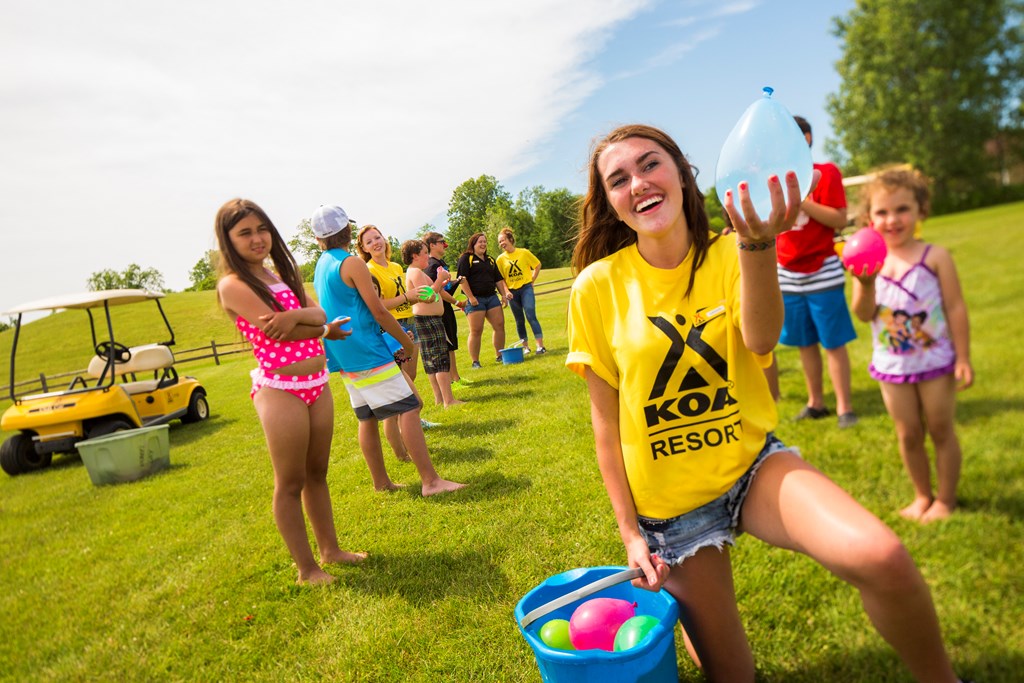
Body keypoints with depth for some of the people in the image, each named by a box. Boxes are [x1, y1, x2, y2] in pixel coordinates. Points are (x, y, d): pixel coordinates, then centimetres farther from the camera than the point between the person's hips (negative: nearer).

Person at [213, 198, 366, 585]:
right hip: (280, 390, -7)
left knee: (317, 473, 18)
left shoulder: (280, 275, 13)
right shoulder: (233, 285, -10)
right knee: (290, 484, 6)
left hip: (317, 384, 7)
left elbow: (319, 314, 1)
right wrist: (327, 330, -2)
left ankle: (330, 549, 33)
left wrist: (296, 316, -22)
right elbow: (279, 332, -19)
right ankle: (306, 568, 20)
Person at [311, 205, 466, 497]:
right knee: (408, 409, -9)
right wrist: (407, 342, -3)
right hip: (366, 352, -9)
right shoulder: (352, 264, -12)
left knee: (367, 418, 13)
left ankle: (381, 482, 20)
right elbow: (378, 311, -15)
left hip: (343, 354, 9)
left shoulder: (320, 267, 15)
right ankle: (431, 480, -11)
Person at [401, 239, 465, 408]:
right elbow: (426, 297, -23)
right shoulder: (415, 272, -13)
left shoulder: (415, 272, 19)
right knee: (441, 359, -11)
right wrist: (440, 280, -16)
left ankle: (439, 397, 20)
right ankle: (448, 400, -10)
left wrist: (441, 285, 10)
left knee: (432, 362, 13)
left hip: (427, 320, 11)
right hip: (428, 320, -11)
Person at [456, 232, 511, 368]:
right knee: (476, 331, -5)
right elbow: (462, 279, -11)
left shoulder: (490, 260, 20)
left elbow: (498, 279, 23)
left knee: (499, 326, 2)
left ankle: (499, 356, 16)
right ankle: (475, 361, 2)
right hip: (475, 299, -6)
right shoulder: (466, 258, -1)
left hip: (492, 297, 6)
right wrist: (470, 297, -17)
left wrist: (504, 294, 12)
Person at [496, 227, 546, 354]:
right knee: (519, 320, 9)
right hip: (512, 292, 3)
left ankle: (540, 345, -9)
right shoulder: (500, 259, 0)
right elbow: (501, 278, 3)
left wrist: (532, 280, 1)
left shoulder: (524, 252, -3)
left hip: (526, 288, -2)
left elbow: (537, 265, 7)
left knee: (531, 316, -12)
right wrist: (506, 291, -10)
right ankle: (525, 346, 19)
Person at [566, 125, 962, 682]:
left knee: (882, 559, -25)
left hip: (751, 462, 1)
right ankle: (676, 601, 41)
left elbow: (760, 340, -27)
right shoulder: (598, 287, -12)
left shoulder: (729, 254, -6)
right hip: (669, 500, -1)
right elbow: (604, 419, -6)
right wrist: (630, 532, -5)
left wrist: (756, 244, -45)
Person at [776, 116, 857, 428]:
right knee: (805, 343, 10)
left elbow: (840, 220, -12)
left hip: (822, 271, -4)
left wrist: (801, 200, -19)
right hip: (787, 273, 4)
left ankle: (844, 407, 8)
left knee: (834, 342, -1)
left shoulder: (826, 172, -4)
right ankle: (815, 402, 20)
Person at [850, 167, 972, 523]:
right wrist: (866, 283, -30)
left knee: (941, 430, 10)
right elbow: (863, 314, -12)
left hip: (935, 361, -2)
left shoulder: (935, 257, -9)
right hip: (892, 366, 2)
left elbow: (956, 308, -7)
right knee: (908, 435, 13)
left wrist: (963, 358, -8)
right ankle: (922, 496, 31)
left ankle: (945, 499, 26)